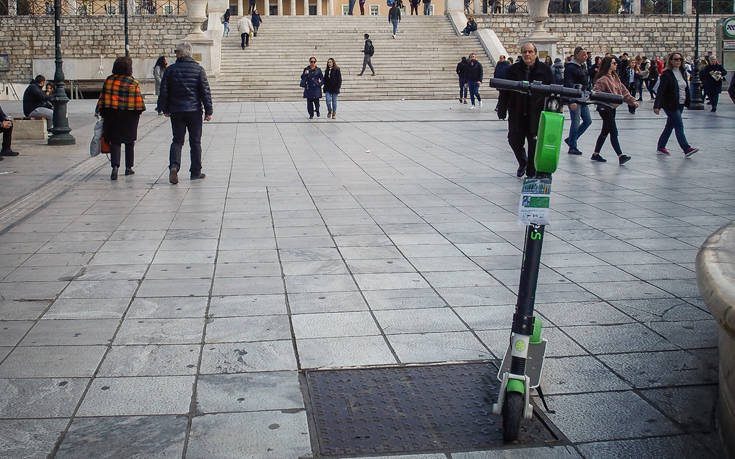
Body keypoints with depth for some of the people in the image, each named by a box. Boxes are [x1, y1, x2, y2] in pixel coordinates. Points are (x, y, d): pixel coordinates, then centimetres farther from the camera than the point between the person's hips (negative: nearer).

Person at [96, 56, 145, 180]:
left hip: (112, 116, 1)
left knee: (115, 142, 3)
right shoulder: (134, 83, -8)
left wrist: (103, 114, 12)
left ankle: (115, 166, -16)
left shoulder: (109, 80, 0)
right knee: (129, 142, 14)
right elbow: (138, 102, -7)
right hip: (129, 117, -1)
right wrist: (137, 114, 8)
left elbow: (103, 98, 3)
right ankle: (128, 167, 20)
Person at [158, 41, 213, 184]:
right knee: (195, 142, 8)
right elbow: (205, 91, -3)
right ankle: (195, 172, 12)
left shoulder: (170, 70, 0)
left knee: (177, 141, 7)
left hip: (176, 111, 1)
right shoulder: (198, 69, -2)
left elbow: (164, 91, 3)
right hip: (194, 110, -1)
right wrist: (208, 111, 1)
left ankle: (174, 166, -16)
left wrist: (165, 109, 15)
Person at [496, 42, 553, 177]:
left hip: (536, 114, -1)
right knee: (514, 141, 6)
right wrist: (502, 110, 1)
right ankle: (523, 162, 35)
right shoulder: (513, 70, 3)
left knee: (534, 144, 0)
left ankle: (531, 173, 13)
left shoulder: (544, 70, 2)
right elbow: (504, 91, 5)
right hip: (516, 114, 1)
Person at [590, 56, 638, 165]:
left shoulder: (615, 77, 13)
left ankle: (596, 154, 24)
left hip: (612, 108, 9)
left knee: (605, 131, 15)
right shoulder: (602, 79, -15)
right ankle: (621, 156, -13)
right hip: (605, 108, -9)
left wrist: (632, 101, 12)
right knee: (614, 132, -11)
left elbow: (623, 90, 16)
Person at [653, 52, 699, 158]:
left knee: (670, 126, 12)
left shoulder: (683, 73, 10)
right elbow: (660, 90, -17)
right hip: (670, 105, -7)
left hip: (680, 105, 7)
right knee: (679, 126, -10)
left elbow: (686, 88, 18)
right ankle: (687, 149, -12)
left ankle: (661, 147, 22)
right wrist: (657, 106, -24)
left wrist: (687, 102, 13)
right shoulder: (666, 74, -12)